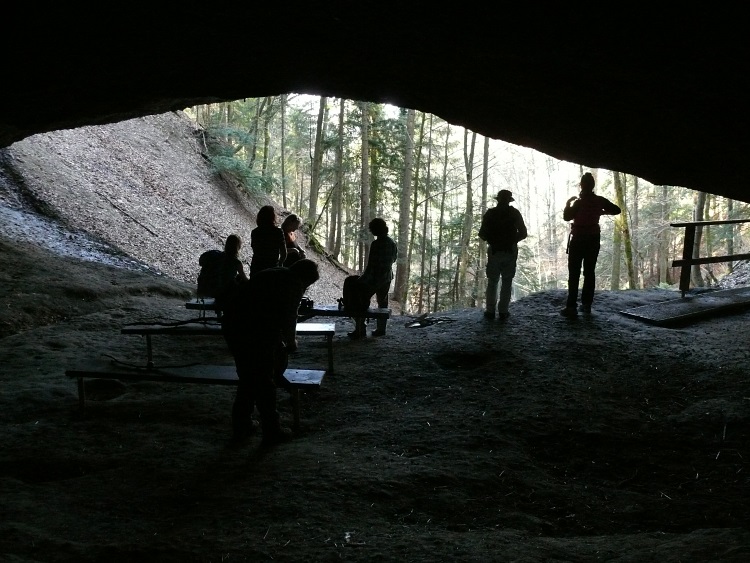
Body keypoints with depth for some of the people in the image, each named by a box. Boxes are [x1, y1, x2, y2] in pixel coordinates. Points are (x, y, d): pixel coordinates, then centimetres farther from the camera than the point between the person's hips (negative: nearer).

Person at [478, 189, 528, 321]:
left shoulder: (490, 213, -1)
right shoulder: (514, 213, -1)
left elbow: (482, 234, -1)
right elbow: (523, 233, -1)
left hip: (494, 251, 0)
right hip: (511, 252, 0)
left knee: (492, 282, 7)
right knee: (507, 282, 6)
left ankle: (490, 311, 2)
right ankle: (503, 312, 2)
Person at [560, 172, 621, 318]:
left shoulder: (579, 202, -15)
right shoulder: (599, 201, -1)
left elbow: (567, 217, -17)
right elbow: (617, 210, 8)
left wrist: (568, 204, -2)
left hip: (578, 239, -4)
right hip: (593, 239, 4)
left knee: (574, 273, -5)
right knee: (590, 272, 12)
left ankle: (571, 307, -12)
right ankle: (586, 304, 12)